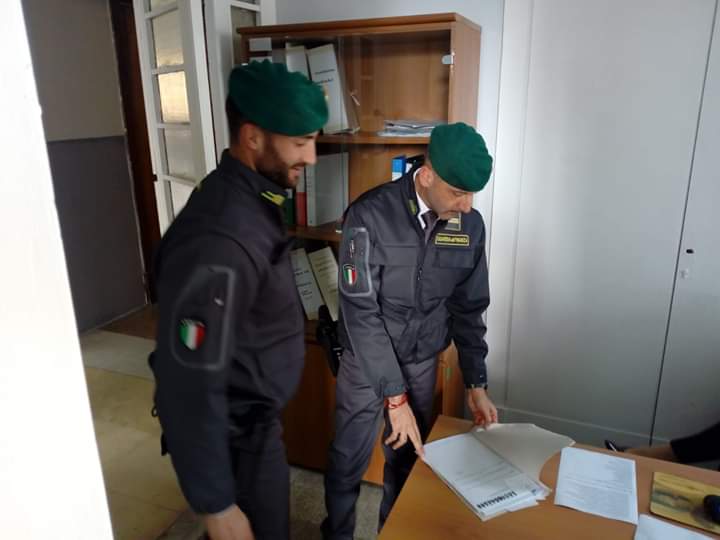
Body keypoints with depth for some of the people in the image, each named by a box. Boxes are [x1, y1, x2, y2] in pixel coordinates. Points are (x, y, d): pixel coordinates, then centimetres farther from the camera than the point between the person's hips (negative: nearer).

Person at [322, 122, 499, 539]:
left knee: (409, 460, 18)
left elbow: (469, 308, 2)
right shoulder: (370, 215, -23)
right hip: (366, 360, -3)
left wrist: (477, 383, 2)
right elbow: (360, 310, -24)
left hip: (423, 361, 4)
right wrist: (395, 396, -24)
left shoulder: (472, 226, -8)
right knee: (348, 462, 11)